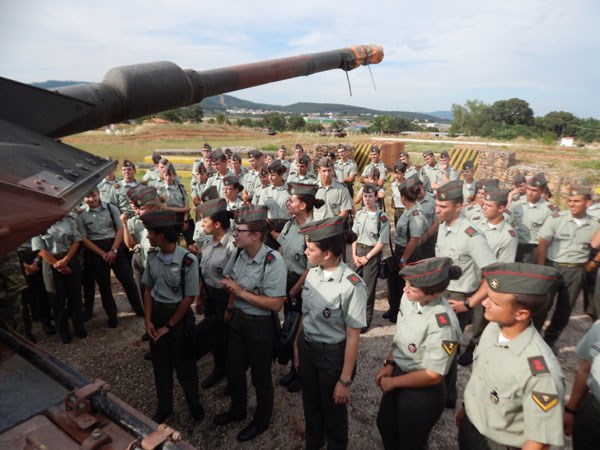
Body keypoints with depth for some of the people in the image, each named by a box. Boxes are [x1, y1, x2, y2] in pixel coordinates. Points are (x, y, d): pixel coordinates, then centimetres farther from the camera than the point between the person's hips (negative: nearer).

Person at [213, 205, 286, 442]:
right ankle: (237, 410, 52)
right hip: (238, 319, 7)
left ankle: (261, 420, 43)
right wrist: (231, 301, 2)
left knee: (260, 377, 16)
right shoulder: (238, 253, -7)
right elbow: (228, 277, 14)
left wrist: (241, 292, -26)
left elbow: (276, 304, -28)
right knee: (234, 370, 24)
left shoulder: (273, 261, -27)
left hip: (260, 325, -6)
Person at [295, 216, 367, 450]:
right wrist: (297, 345, 13)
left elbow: (353, 336, -21)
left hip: (332, 354, -6)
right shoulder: (312, 273, -9)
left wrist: (344, 380, -14)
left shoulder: (352, 286, -29)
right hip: (306, 347, 6)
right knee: (310, 404, 27)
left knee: (333, 410, 21)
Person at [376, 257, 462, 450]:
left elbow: (433, 375, -24)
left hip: (422, 392, -7)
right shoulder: (409, 298, -14)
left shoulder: (443, 325, -34)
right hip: (398, 373, 7)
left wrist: (392, 382, -14)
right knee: (385, 426, 29)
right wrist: (389, 364, -3)